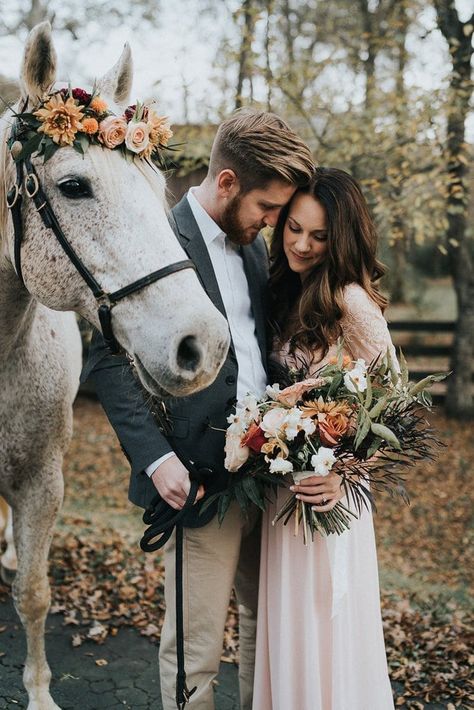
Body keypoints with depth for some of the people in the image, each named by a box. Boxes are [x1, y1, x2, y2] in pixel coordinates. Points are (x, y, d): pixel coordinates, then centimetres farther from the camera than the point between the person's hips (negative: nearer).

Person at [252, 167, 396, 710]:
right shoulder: (287, 295, 8)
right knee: (287, 625, 19)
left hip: (326, 492, -7)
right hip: (282, 490, 7)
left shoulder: (352, 301, -15)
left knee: (325, 627, 8)